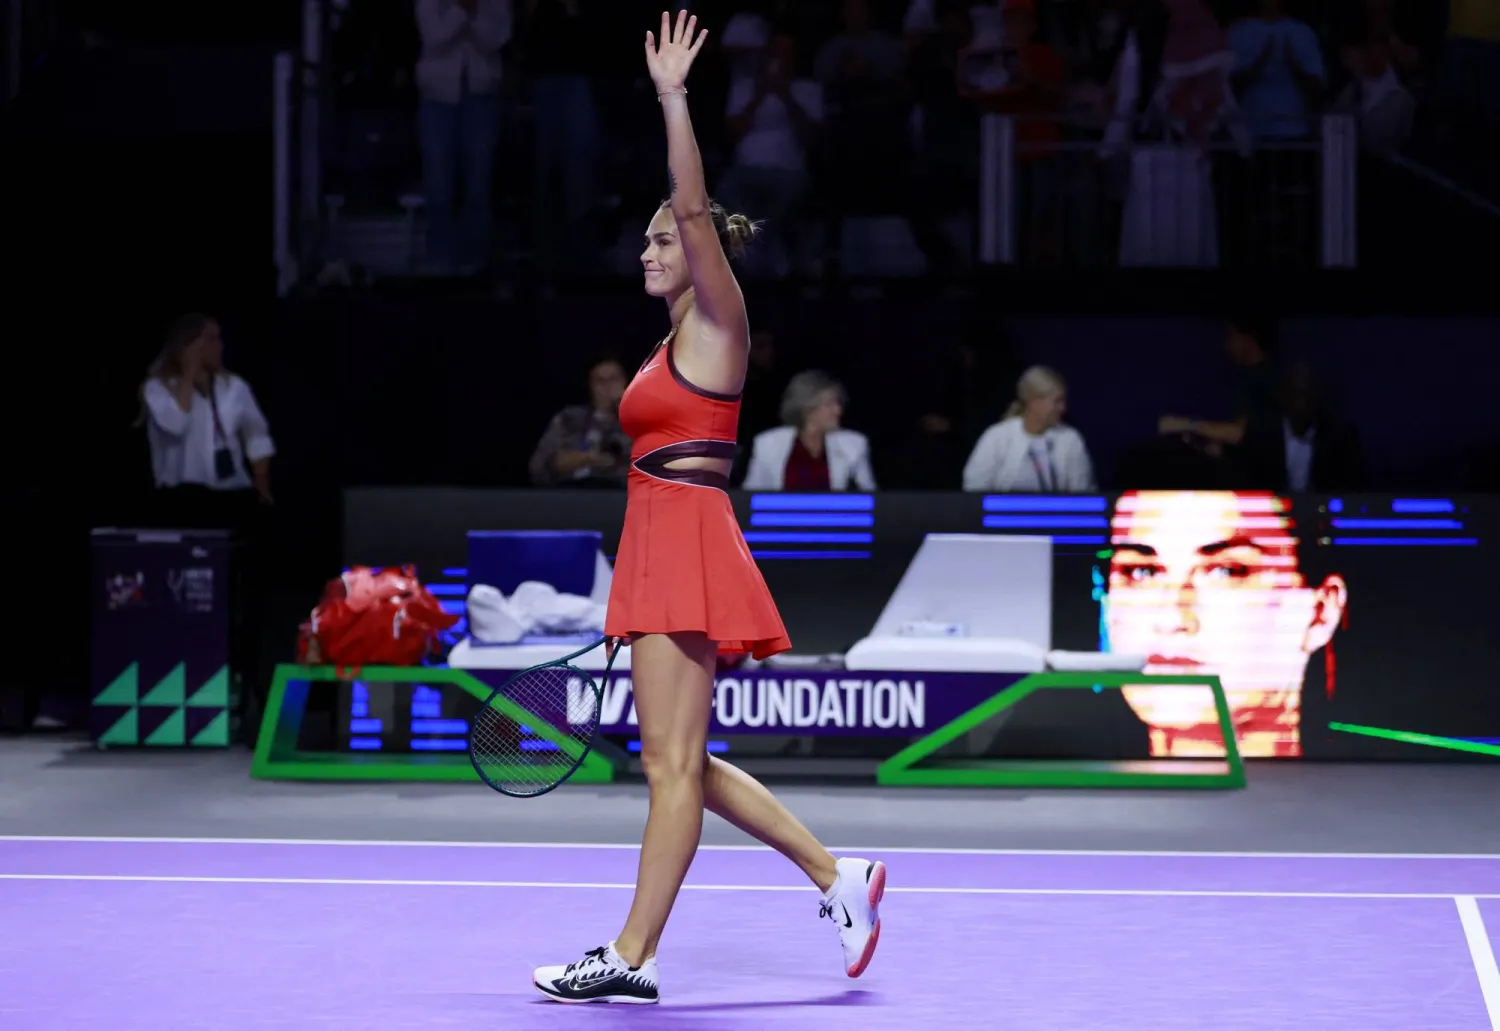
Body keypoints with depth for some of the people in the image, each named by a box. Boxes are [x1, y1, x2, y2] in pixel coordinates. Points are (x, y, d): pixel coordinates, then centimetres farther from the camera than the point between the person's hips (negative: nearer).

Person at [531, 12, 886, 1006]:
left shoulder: (719, 323, -5)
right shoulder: (675, 346, 20)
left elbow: (697, 208, -19)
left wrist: (672, 96, -24)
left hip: (690, 544, -10)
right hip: (661, 549, 10)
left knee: (673, 761, -7)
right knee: (679, 762, 10)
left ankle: (631, 958, -5)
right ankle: (839, 875, 14)